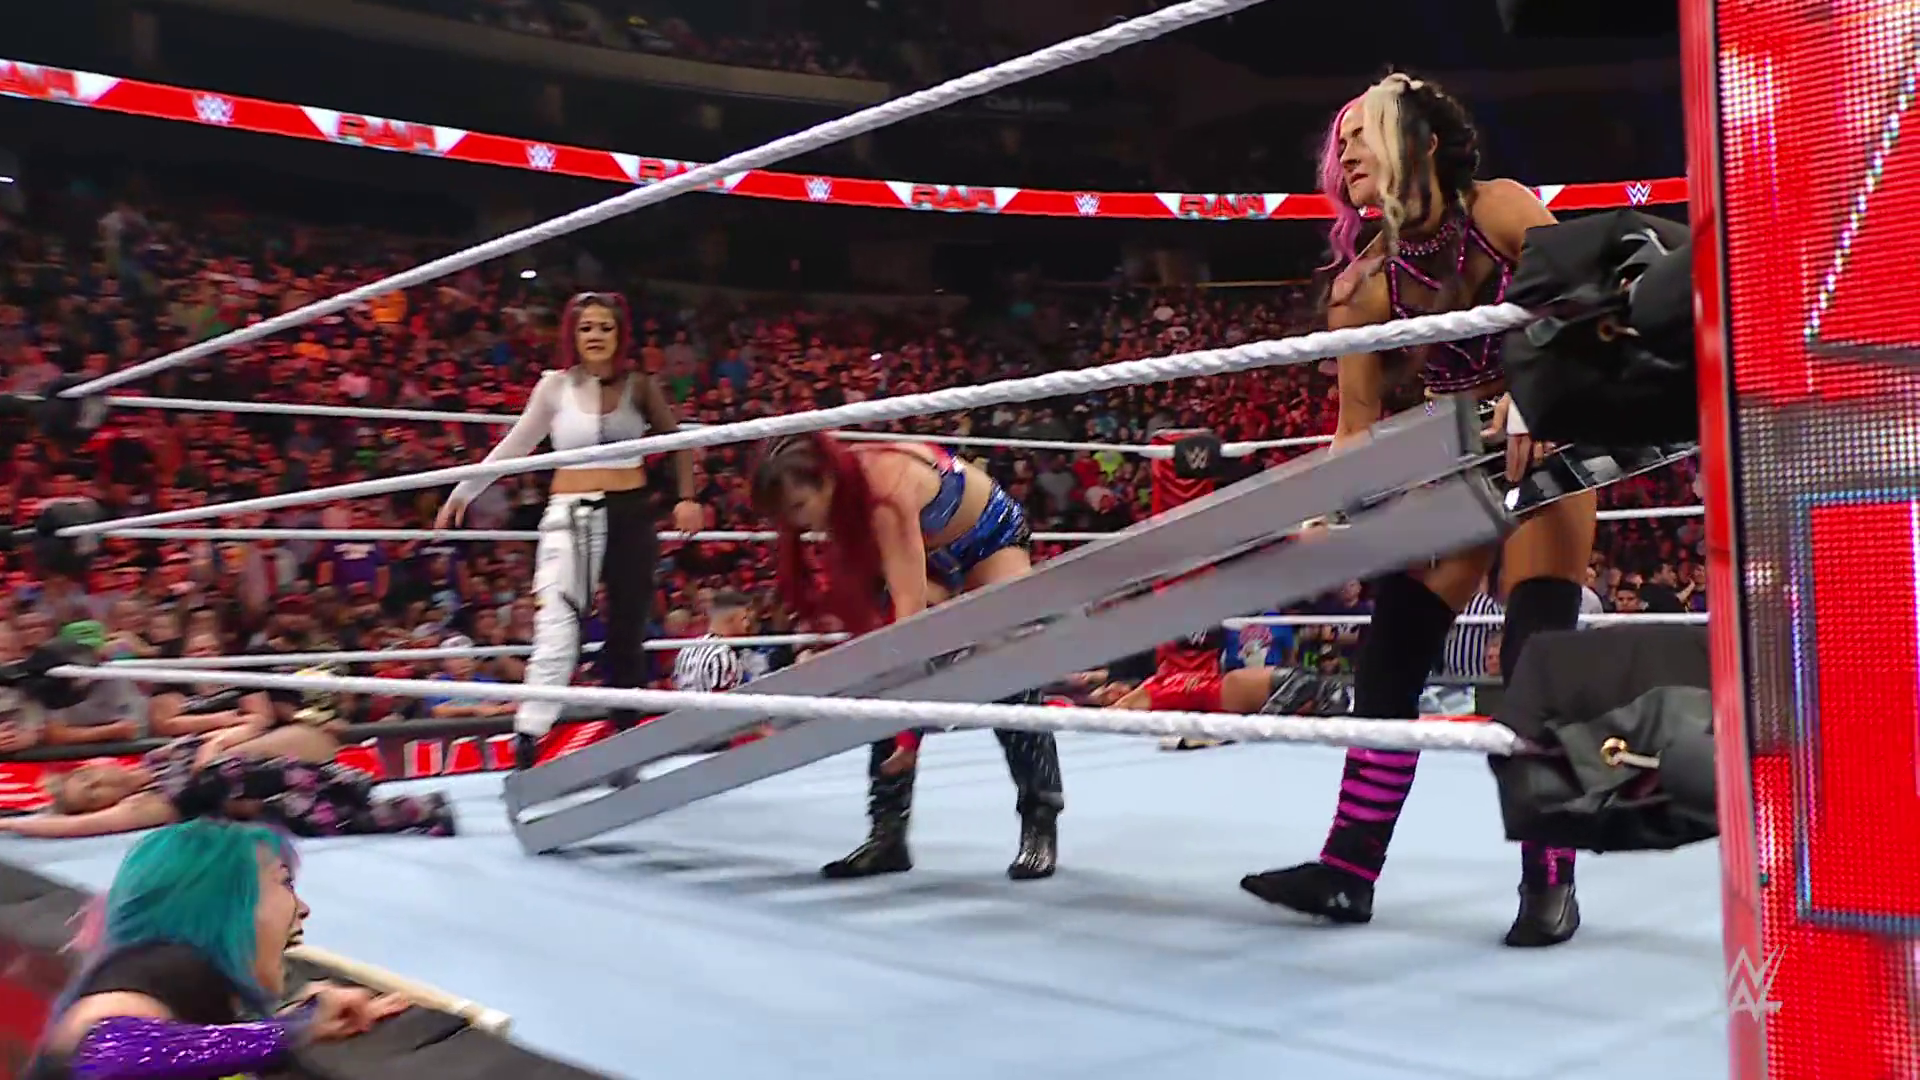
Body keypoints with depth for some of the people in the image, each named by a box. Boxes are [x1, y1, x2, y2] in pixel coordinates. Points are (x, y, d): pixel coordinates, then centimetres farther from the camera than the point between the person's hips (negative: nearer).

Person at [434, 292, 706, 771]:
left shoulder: (640, 386, 4)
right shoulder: (556, 386, 4)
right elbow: (514, 446, 12)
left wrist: (687, 497, 0)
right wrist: (463, 493, 15)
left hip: (630, 515, 1)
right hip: (569, 517, -1)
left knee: (627, 634, 5)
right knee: (557, 629, -14)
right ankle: (527, 748, -13)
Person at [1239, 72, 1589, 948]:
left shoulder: (1501, 210, -16)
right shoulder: (1362, 283, -8)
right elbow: (1358, 424, -7)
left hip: (1545, 448, -3)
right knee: (1389, 654, -2)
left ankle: (1549, 882, 0)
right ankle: (1349, 870, 5)